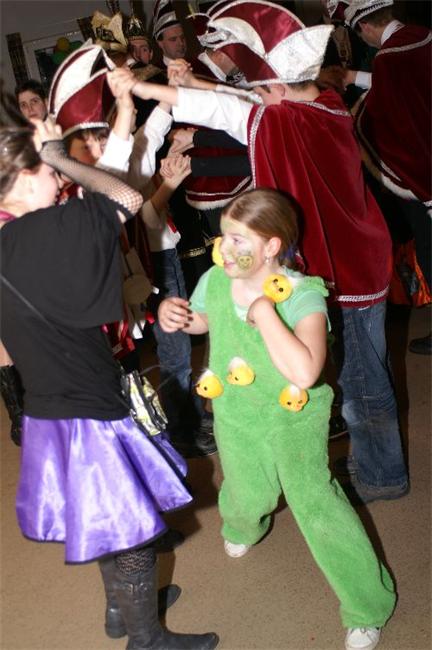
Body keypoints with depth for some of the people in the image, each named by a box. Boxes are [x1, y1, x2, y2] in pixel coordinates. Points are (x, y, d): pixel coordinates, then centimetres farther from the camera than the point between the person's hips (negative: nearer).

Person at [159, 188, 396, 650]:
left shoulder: (302, 296, -29)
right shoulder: (214, 281, -15)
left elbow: (305, 372, -46)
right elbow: (199, 320, 11)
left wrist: (262, 309, -40)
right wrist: (171, 313, -13)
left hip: (292, 419, -4)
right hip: (235, 417, 4)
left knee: (313, 502, -6)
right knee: (247, 496, 18)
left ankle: (367, 606, 16)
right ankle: (241, 526, 61)